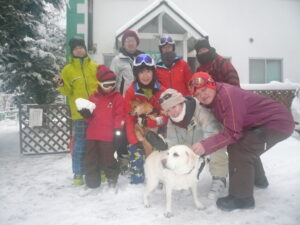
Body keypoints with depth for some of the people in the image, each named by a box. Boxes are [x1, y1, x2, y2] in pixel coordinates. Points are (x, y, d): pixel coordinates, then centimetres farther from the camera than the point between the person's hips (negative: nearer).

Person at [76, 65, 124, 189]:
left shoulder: (117, 97, 0)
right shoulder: (94, 97, 11)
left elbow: (119, 116, -6)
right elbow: (90, 116, 17)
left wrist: (118, 131, -12)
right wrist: (86, 113, -6)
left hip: (108, 136, -5)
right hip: (92, 134, 5)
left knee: (108, 159, 0)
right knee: (91, 160, 13)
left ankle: (112, 180, 19)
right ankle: (91, 182, 29)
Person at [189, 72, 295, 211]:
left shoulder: (228, 94, -27)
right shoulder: (213, 99, 2)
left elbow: (233, 133, -29)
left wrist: (206, 146, -34)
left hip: (278, 122, -10)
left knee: (239, 150, -19)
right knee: (245, 148, 21)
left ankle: (242, 198, -5)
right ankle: (258, 180, 43)